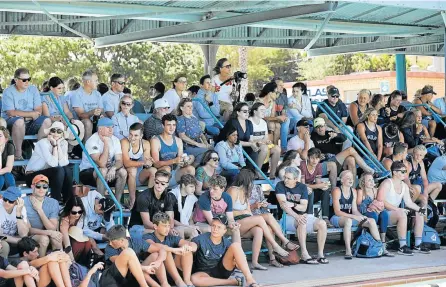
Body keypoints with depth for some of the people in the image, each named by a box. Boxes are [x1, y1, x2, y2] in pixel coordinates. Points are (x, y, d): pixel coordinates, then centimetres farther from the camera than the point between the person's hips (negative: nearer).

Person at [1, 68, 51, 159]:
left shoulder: (33, 89, 6)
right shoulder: (8, 92, -8)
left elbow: (39, 110, -1)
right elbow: (11, 113, -18)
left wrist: (27, 117, -20)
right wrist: (31, 114, -17)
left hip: (29, 123, 5)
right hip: (11, 123, -5)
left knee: (46, 121, -19)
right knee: (19, 121, -38)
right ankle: (18, 154, -29)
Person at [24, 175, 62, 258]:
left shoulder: (53, 203, -5)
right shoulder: (24, 202, -15)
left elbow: (53, 229, -13)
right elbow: (28, 230, -15)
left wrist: (39, 209, -20)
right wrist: (49, 232, -28)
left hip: (46, 235, 3)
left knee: (56, 236, -28)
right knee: (44, 238, -31)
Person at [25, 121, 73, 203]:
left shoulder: (63, 143, -3)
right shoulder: (43, 143, -19)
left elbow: (63, 163, -18)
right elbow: (53, 163, -29)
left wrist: (58, 145, -18)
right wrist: (54, 145, -22)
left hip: (48, 174, 6)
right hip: (32, 176, -6)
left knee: (67, 170, -21)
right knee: (59, 170, -29)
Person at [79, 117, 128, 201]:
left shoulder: (115, 140, -2)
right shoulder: (92, 141, -23)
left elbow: (119, 161, -8)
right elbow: (101, 164, -32)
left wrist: (113, 168, -30)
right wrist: (106, 144, -29)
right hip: (87, 172, -6)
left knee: (123, 172, -19)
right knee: (103, 171, -35)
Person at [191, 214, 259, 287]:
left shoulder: (226, 243, -3)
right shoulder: (201, 239, -11)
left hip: (222, 270, 2)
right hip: (206, 273, -1)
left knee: (235, 245, -18)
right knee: (194, 279, -40)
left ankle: (250, 280, -26)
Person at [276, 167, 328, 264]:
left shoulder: (302, 187, 7)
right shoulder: (280, 186, -3)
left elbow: (304, 207, -1)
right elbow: (283, 204, -17)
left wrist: (293, 205, -21)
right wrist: (296, 216, -28)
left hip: (301, 216, 5)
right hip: (286, 217, -5)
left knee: (322, 224, -16)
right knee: (302, 222, -36)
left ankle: (320, 254, -12)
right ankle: (304, 254, -36)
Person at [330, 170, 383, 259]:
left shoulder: (353, 191, 9)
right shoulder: (337, 191, -13)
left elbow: (355, 210, 8)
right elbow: (337, 212, -20)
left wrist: (362, 217, -13)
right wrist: (354, 216, -28)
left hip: (349, 218, 7)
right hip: (335, 218, -7)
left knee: (371, 221, -6)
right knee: (348, 220, -41)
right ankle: (348, 251, -42)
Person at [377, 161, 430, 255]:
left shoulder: (404, 186, 14)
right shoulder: (387, 183, -12)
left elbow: (409, 202, 9)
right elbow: (381, 201, -23)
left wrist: (419, 209, -10)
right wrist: (397, 209, -28)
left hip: (396, 213, 9)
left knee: (419, 215, -2)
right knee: (402, 215, -36)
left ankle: (418, 245, 1)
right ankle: (402, 247, -34)